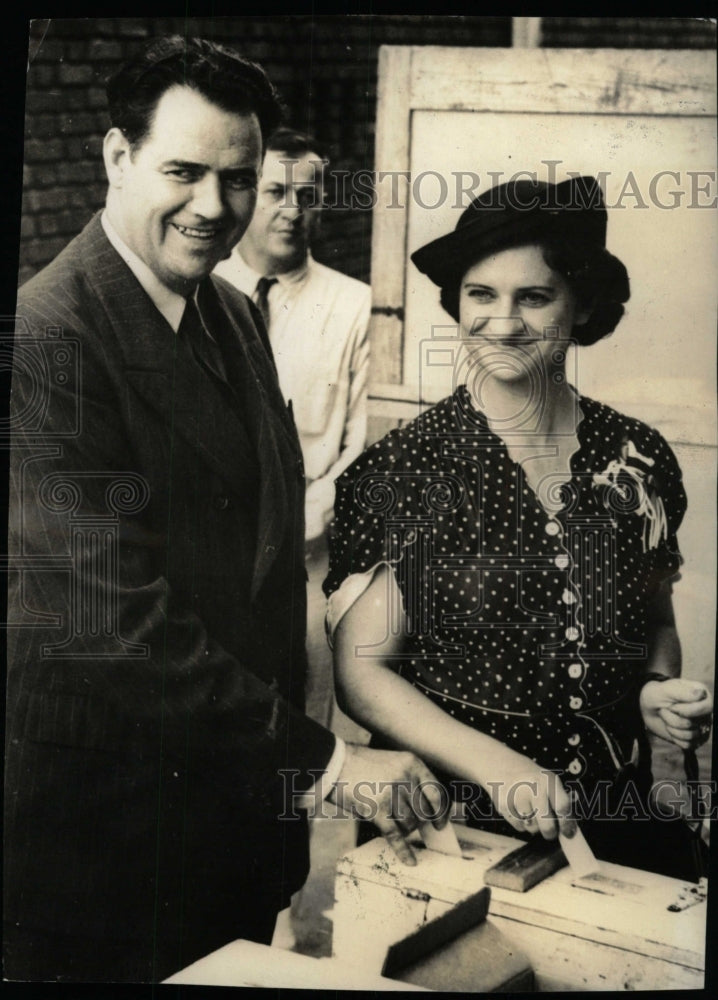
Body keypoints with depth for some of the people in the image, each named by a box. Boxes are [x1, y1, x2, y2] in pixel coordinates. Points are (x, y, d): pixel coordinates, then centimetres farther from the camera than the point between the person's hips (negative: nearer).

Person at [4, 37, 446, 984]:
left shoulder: (238, 317, 7)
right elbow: (115, 613, -25)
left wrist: (290, 735, 8)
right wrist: (321, 760, -23)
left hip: (245, 788, 7)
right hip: (104, 811, -7)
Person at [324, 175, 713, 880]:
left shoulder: (639, 460, 3)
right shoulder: (406, 469, -7)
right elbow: (361, 669, -7)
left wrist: (658, 693, -2)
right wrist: (494, 764, -18)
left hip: (613, 821, 3)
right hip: (446, 826, -3)